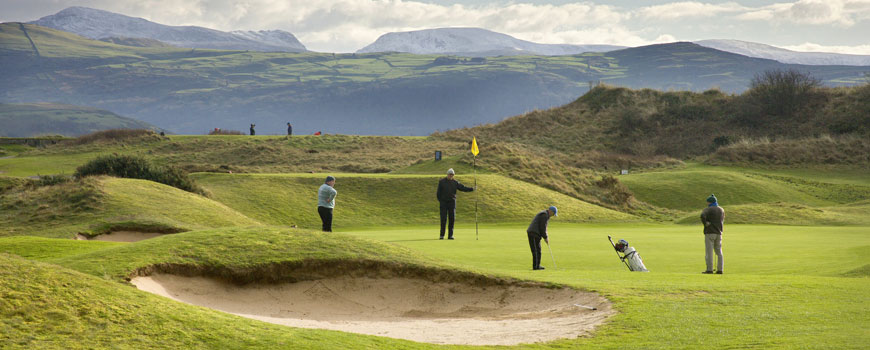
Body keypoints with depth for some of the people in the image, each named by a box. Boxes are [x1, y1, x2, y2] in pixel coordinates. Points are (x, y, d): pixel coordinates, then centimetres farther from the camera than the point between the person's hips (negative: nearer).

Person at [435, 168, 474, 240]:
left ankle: (450, 235, 3)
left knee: (452, 219, -2)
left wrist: (472, 189, -10)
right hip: (443, 202, -2)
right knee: (443, 219, -7)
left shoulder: (455, 183, 6)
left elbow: (463, 188, 1)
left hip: (452, 202, 2)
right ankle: (442, 235, -2)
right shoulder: (441, 182, 0)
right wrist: (439, 200, -7)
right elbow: (439, 192, 1)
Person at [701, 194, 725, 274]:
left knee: (709, 252, -4)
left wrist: (705, 223, -13)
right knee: (719, 252, 10)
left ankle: (709, 269, -7)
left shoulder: (708, 209, -7)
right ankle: (720, 269, 7)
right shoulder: (721, 210, 13)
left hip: (709, 232, -6)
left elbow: (702, 215, -26)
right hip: (719, 233, 6)